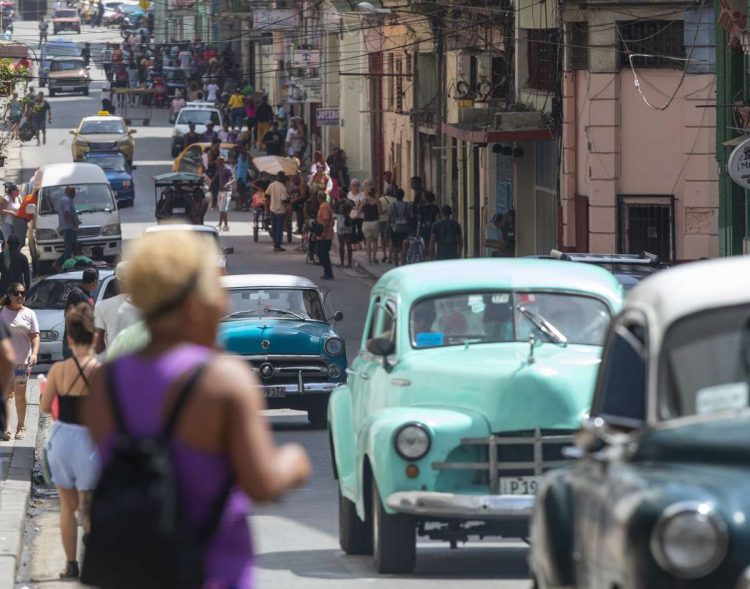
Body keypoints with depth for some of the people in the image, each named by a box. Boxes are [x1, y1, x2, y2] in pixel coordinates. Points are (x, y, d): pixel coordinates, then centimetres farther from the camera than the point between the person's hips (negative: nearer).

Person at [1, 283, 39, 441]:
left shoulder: (29, 314, 6)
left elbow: (35, 336, 2)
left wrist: (34, 353, -14)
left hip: (23, 360, 1)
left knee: (20, 394, 7)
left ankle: (21, 427, 17)